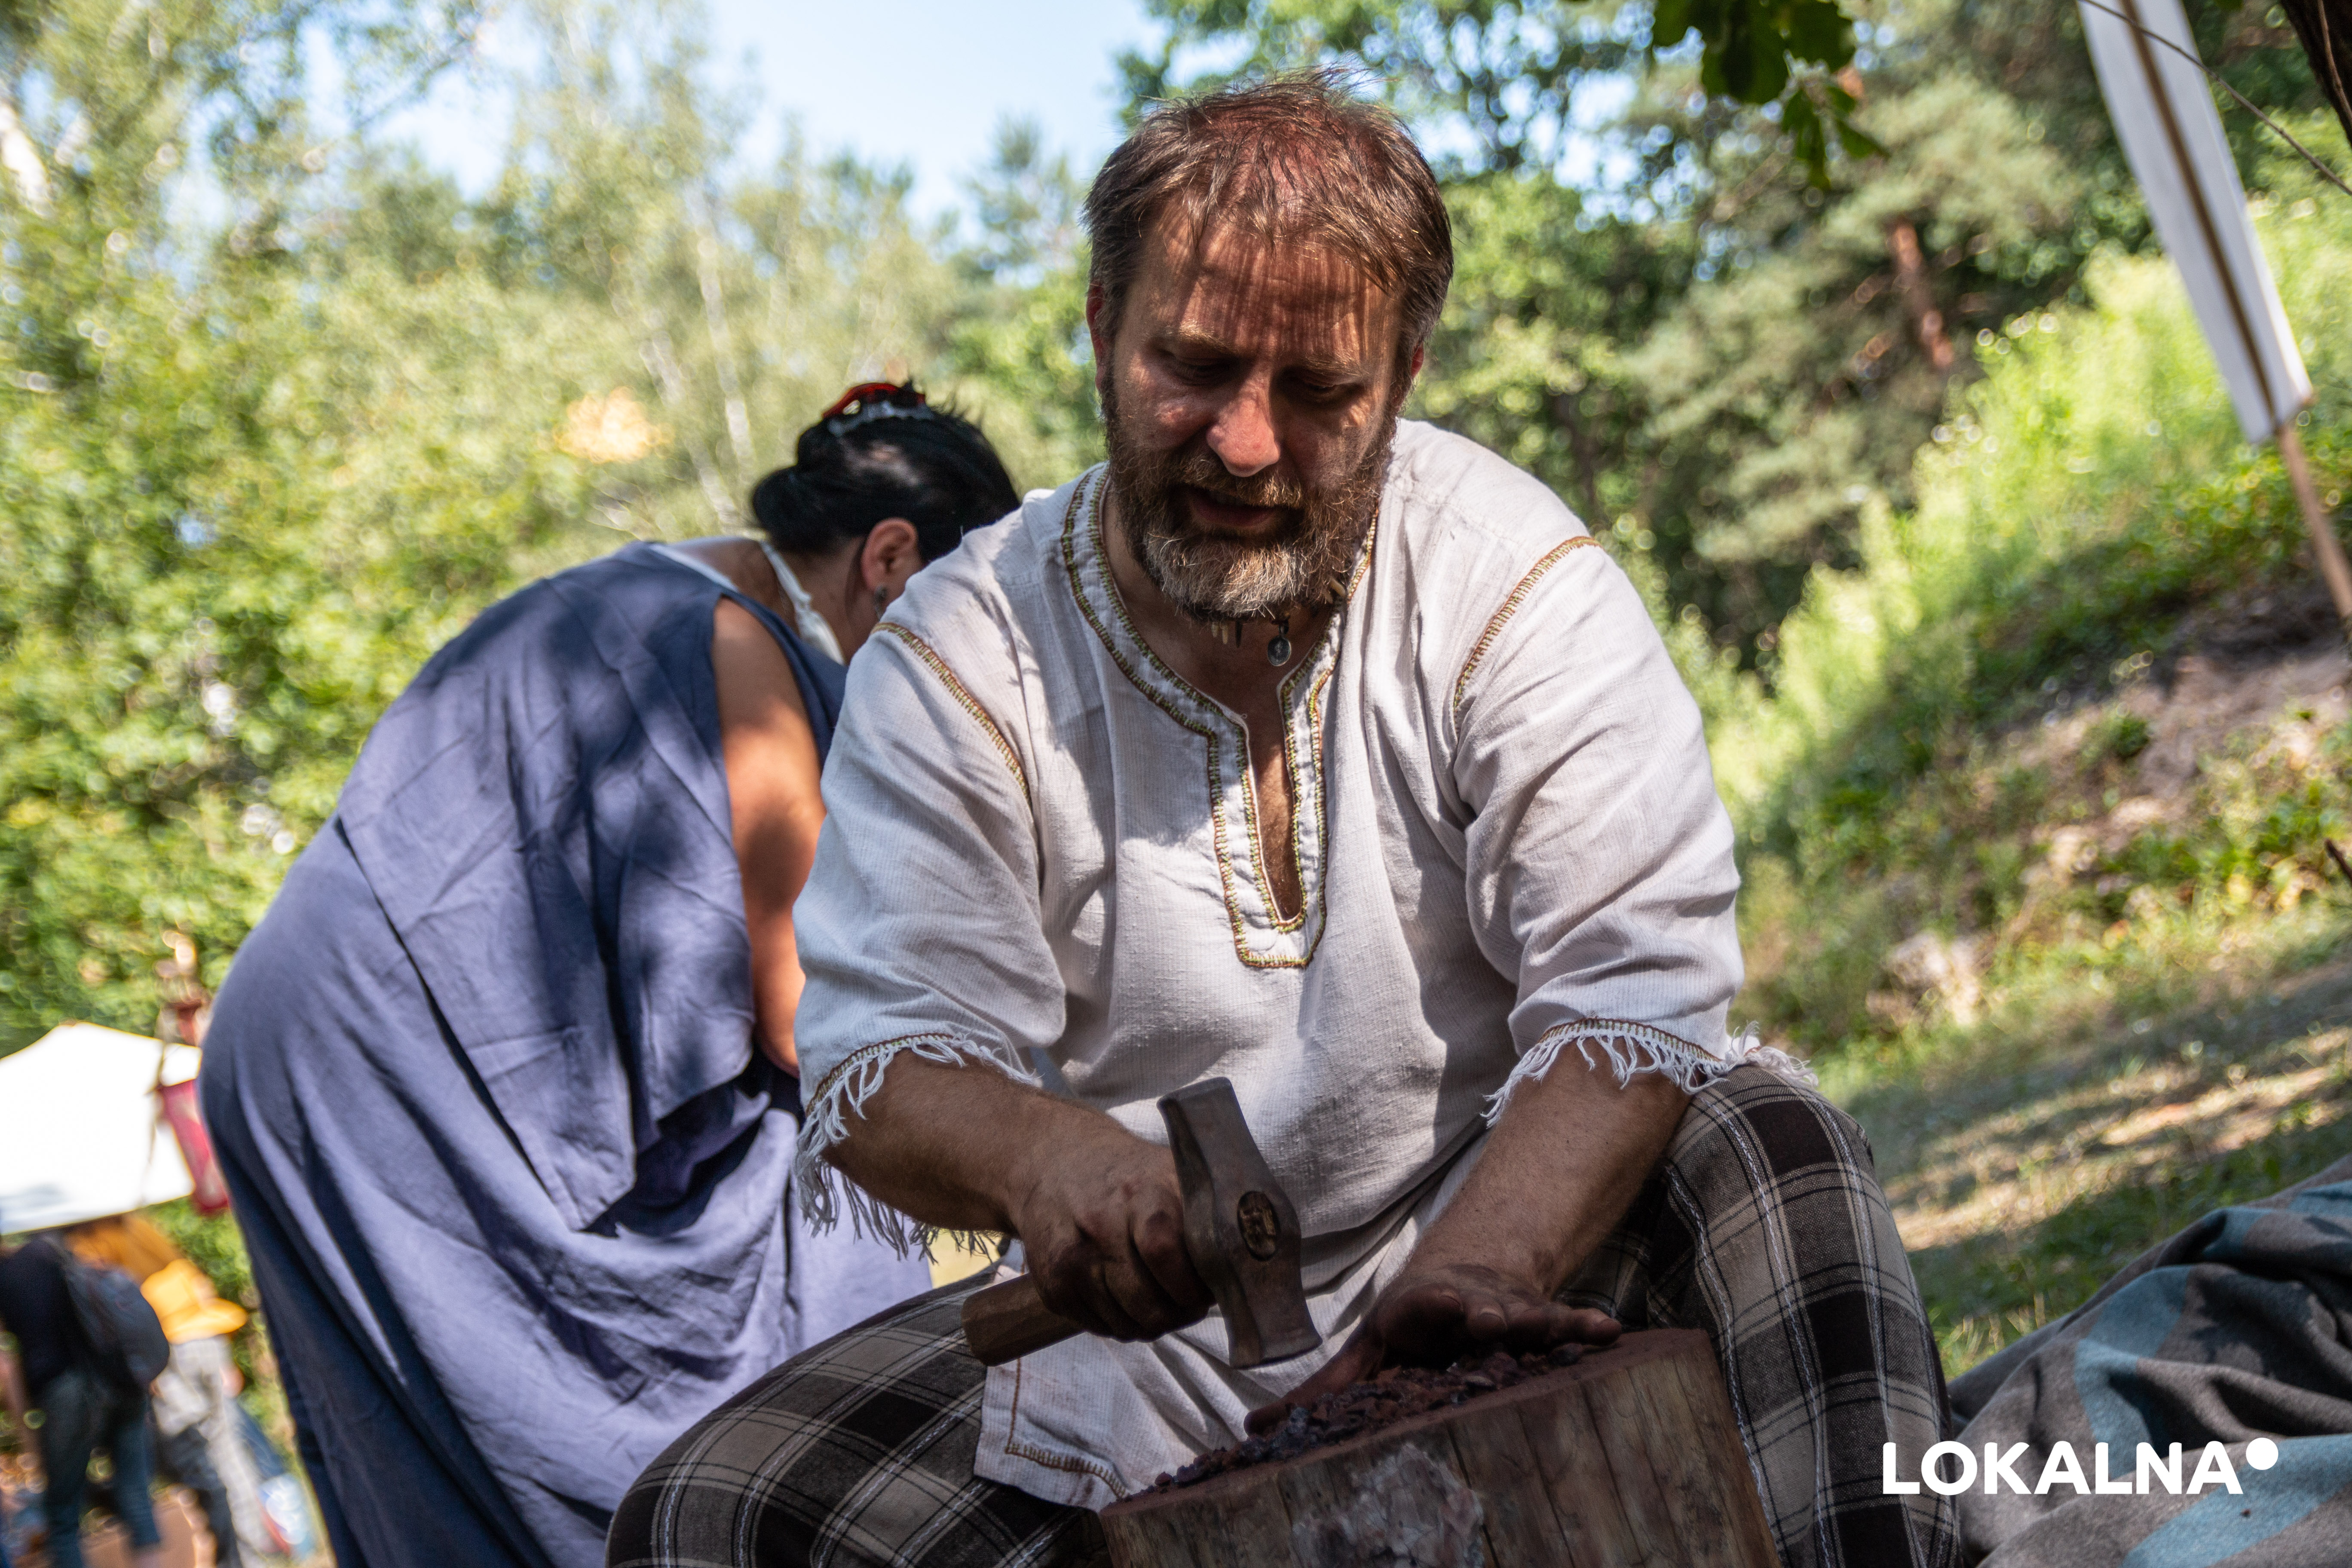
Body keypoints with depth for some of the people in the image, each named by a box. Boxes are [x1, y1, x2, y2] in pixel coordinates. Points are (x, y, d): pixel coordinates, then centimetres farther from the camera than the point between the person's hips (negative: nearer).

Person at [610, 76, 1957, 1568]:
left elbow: (1633, 984, -16)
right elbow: (891, 1066, -11)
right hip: (1145, 1330, 2)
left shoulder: (1514, 580, -8)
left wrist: (1469, 1276, -35)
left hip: (1499, 1232, -1)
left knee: (1764, 1148, -30)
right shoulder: (967, 655, -4)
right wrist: (1041, 1154, -36)